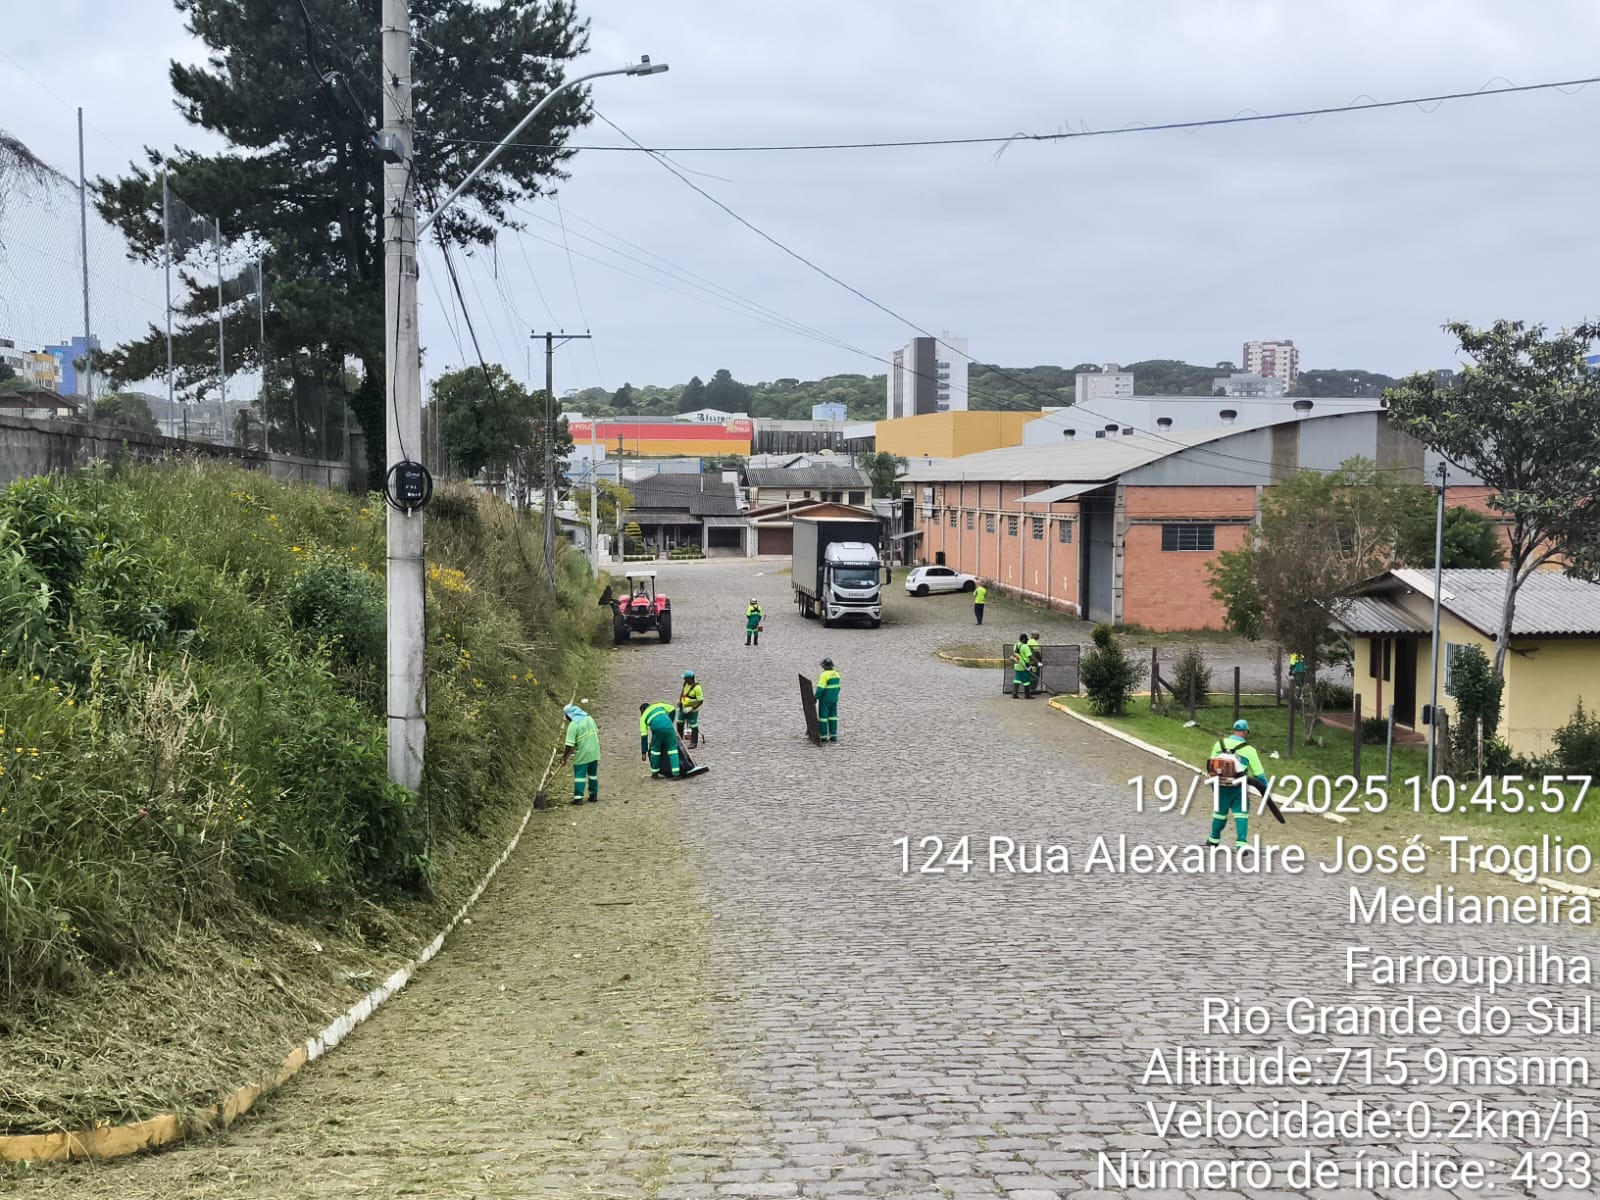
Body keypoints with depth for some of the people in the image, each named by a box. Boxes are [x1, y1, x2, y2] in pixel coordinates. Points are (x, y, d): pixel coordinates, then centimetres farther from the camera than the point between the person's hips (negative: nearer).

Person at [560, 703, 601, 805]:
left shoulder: (573, 725, -16)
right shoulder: (589, 718, 3)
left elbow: (570, 745, -18)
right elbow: (596, 732, 14)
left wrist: (564, 757, -7)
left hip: (582, 754, -6)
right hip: (594, 752, 6)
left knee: (579, 775, 1)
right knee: (593, 774, 17)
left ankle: (578, 797, -2)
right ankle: (594, 795, 24)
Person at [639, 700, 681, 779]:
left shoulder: (643, 717, 25)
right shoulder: (658, 705, 31)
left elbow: (644, 735, 18)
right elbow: (672, 709, 23)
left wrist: (643, 752, 19)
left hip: (657, 730, -1)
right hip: (668, 727, 1)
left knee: (655, 750, 21)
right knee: (672, 749, 8)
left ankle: (655, 773, 29)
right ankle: (676, 774, 0)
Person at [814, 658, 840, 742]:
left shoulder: (824, 675, -17)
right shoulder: (836, 674, 7)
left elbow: (820, 688, -21)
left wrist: (816, 697, -18)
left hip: (825, 699, -7)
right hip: (834, 699, 7)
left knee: (823, 716, 0)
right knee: (833, 716, 12)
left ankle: (823, 736, 0)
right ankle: (833, 735, 12)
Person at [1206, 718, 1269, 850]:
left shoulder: (1219, 744, 0)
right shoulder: (1249, 749, -6)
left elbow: (1212, 767, 7)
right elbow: (1259, 772, -2)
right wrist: (1266, 789, 9)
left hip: (1221, 786, 3)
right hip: (1239, 788, -3)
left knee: (1220, 813, 18)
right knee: (1241, 815, 3)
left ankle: (1214, 839, 33)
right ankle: (1241, 844, -5)